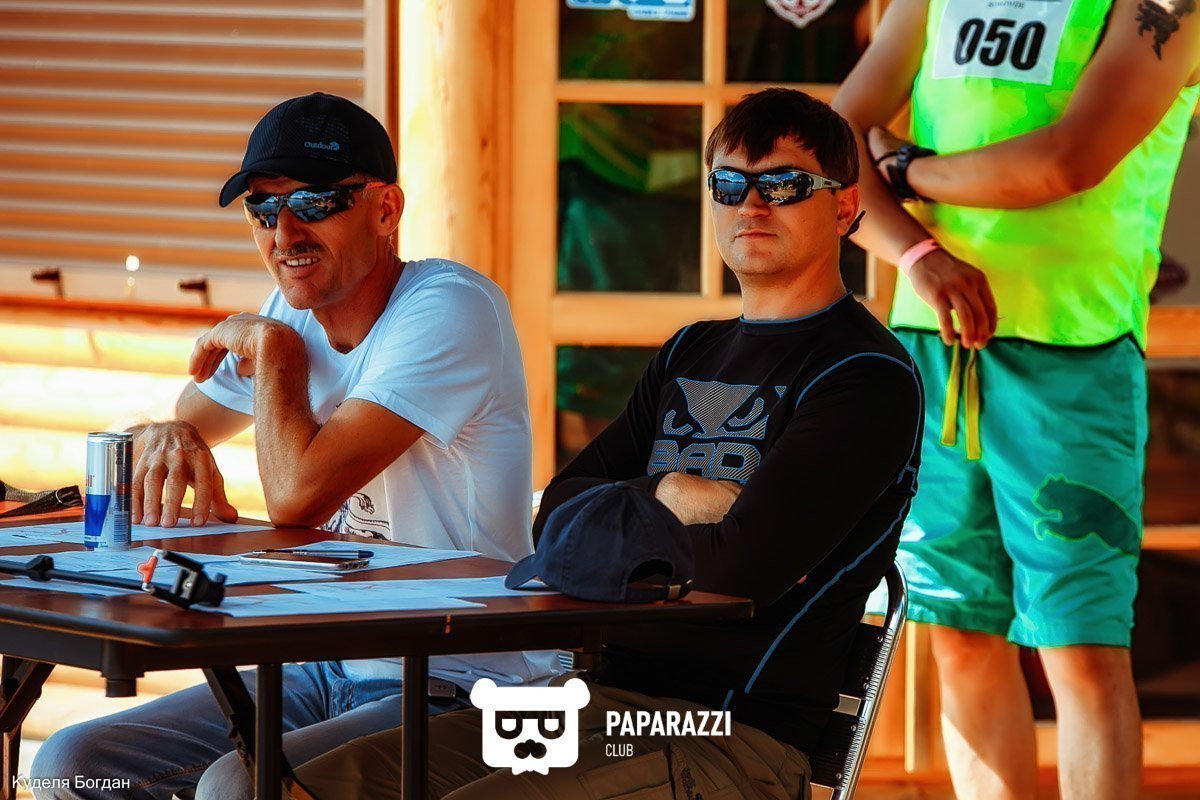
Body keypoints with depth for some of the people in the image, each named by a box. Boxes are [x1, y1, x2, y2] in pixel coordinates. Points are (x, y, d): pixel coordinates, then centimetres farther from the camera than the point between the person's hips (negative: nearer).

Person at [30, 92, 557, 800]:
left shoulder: (449, 309, -17)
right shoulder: (295, 312, 8)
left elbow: (297, 495, -26)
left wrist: (270, 347, -9)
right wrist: (168, 436, -5)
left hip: (460, 690, -8)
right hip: (331, 672, 8)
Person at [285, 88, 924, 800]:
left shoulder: (868, 380, -6)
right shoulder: (690, 355, 22)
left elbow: (742, 566, -18)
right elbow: (557, 515, 13)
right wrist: (665, 496, -7)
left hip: (735, 736, -8)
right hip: (612, 696, 8)